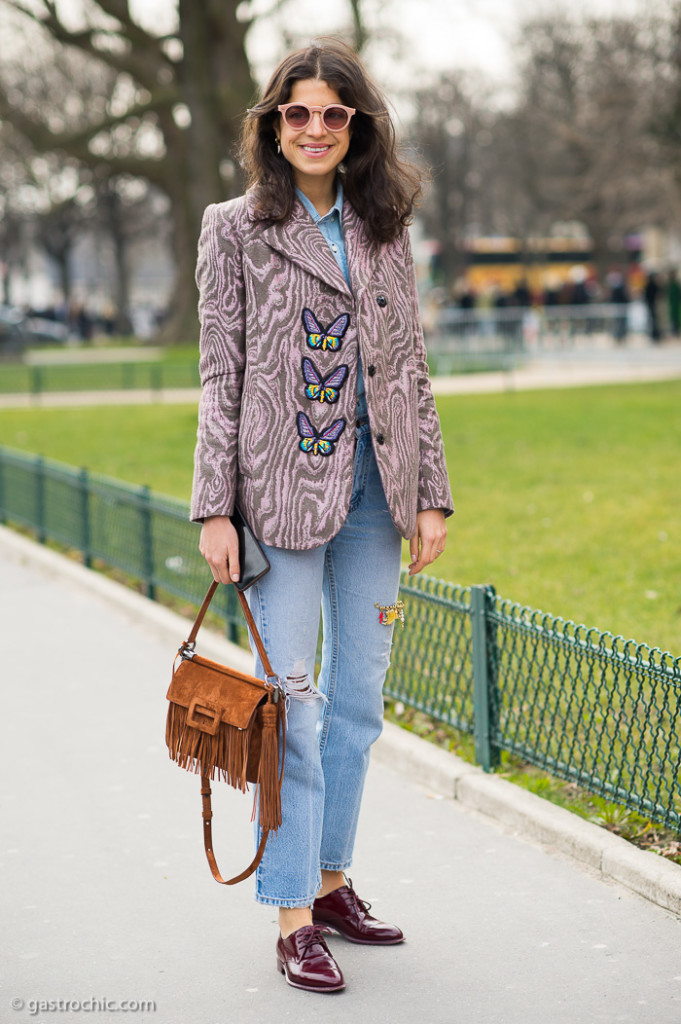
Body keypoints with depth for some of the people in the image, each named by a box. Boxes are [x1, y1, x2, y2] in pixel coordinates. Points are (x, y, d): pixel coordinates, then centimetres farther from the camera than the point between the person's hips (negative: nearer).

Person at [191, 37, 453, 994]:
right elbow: (220, 376, -3)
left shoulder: (383, 230, 11)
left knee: (360, 693, 10)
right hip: (282, 486, -4)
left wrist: (430, 494, 6)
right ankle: (293, 916, 3)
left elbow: (411, 368, 11)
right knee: (293, 702, -4)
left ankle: (330, 880, 24)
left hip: (371, 484, 5)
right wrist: (215, 509, -8)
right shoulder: (236, 229, 0)